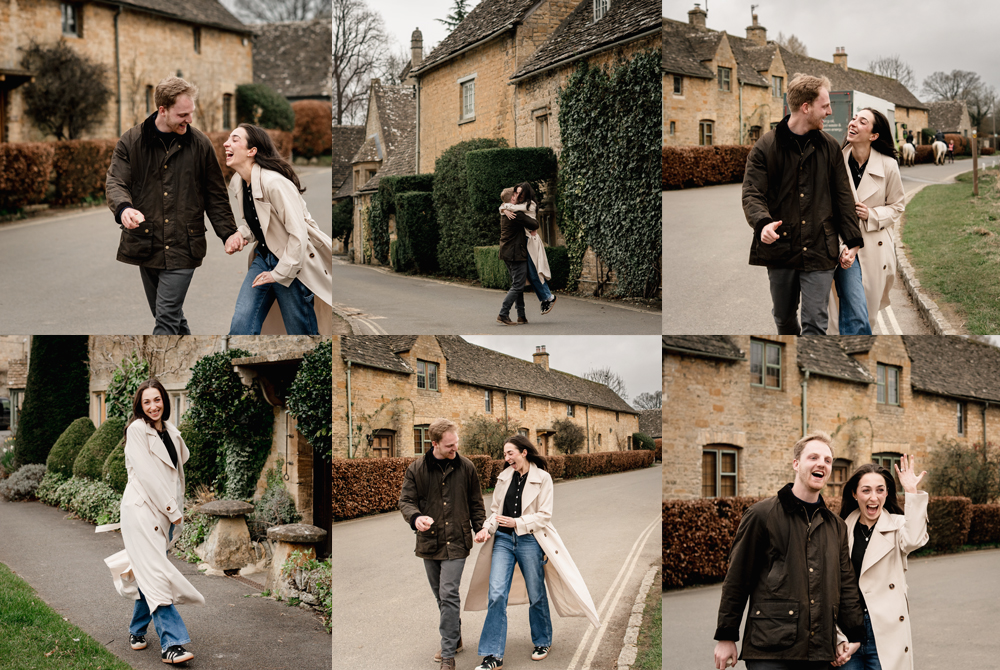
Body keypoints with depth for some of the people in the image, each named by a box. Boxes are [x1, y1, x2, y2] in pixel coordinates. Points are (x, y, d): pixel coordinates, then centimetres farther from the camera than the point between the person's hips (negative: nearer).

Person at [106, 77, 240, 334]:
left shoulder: (200, 143, 2)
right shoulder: (131, 141, 2)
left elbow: (215, 194, 9)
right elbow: (115, 182, -7)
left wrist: (228, 232, 2)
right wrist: (124, 207, -30)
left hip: (182, 246, -2)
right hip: (145, 243, 2)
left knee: (167, 318, -9)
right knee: (168, 315, 13)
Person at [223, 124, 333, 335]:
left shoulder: (274, 182, -24)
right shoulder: (237, 182, 4)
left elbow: (298, 233, -26)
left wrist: (279, 274, -19)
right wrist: (241, 236, -5)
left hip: (292, 263, -8)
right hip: (263, 257, 8)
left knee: (301, 331, 2)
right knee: (241, 325, -5)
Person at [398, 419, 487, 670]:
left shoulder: (466, 467, 0)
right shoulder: (416, 469, -1)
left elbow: (476, 503, 10)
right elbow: (406, 500, -1)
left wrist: (481, 529, 2)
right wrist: (415, 517, -22)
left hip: (456, 542, -2)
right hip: (429, 542, 3)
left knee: (448, 595, -11)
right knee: (441, 596, 14)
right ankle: (454, 639, 32)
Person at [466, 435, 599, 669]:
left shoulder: (542, 478, -5)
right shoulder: (504, 477, 8)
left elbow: (545, 514, -8)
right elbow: (495, 510, 12)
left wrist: (518, 523, -18)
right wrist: (487, 528, -5)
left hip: (529, 540, -3)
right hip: (503, 540, 3)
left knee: (536, 595, 10)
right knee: (496, 594, -7)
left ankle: (542, 643, 32)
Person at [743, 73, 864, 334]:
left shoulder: (829, 147, 7)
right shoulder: (765, 147, -2)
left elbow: (843, 196, 11)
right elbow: (752, 193, -7)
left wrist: (853, 240, 6)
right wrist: (762, 222, -28)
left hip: (819, 252, 1)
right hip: (780, 248, -1)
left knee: (815, 322, -5)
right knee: (783, 318, 14)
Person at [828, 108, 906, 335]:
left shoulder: (888, 166, -3)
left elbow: (896, 206, 11)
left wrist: (872, 215, -9)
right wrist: (841, 248, -13)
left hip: (875, 249, 2)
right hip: (843, 248, -2)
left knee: (864, 317, 10)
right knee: (856, 317, -16)